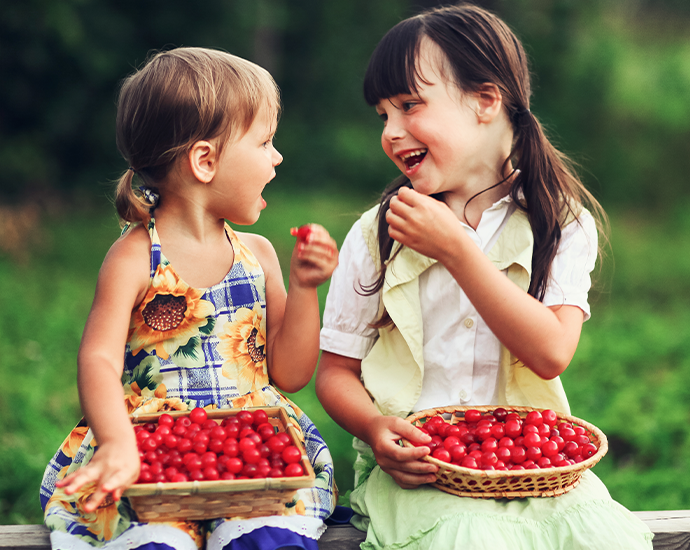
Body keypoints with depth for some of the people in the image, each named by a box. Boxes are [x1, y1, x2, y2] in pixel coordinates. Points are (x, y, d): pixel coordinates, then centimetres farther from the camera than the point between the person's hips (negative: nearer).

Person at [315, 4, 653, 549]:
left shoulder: (563, 224, 1)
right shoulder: (374, 236, 3)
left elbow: (551, 353, -12)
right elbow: (336, 370, 6)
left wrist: (456, 249, -17)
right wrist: (376, 428, -17)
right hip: (414, 464, -1)